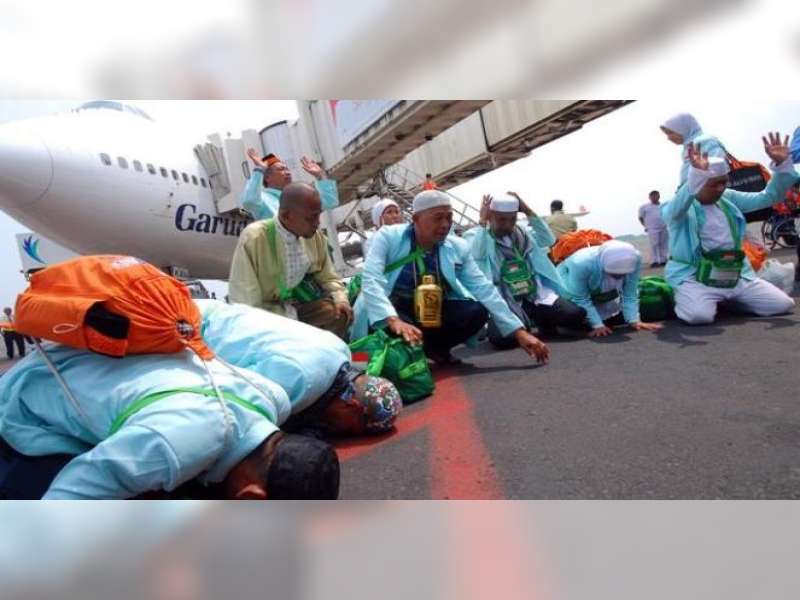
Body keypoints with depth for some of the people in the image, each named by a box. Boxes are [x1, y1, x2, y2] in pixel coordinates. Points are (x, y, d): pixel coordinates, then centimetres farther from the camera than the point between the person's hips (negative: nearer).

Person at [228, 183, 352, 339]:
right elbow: (243, 300, -22)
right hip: (262, 312, -5)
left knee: (339, 313, -17)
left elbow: (327, 277, 6)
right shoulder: (253, 238, -23)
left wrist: (340, 299, -14)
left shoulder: (315, 235, -8)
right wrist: (291, 316, -27)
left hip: (296, 302, 5)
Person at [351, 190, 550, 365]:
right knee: (395, 330, -37)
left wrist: (519, 332, -15)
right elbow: (371, 281, -26)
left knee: (477, 312, -21)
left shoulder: (458, 247, -4)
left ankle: (433, 347, 4)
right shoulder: (388, 237, -14)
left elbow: (484, 289, -7)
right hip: (393, 309, -3)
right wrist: (394, 321, -44)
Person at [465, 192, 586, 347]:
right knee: (503, 337, -31)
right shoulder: (476, 235, 3)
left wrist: (529, 212, 1)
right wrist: (482, 222, -14)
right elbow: (476, 255, -18)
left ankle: (543, 320, 16)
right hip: (505, 301, -4)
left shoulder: (522, 232, 18)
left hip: (538, 294, 4)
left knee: (576, 315, -15)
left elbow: (548, 240, 4)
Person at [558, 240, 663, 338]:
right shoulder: (581, 264, -43)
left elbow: (630, 294, -20)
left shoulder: (634, 258, -31)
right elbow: (580, 300, -31)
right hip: (569, 295, -3)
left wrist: (634, 321, -27)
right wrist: (597, 325, -34)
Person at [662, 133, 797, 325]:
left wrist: (781, 164, -1)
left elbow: (767, 197, 15)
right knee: (699, 315, -35)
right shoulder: (677, 210, -8)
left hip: (736, 275, 7)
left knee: (783, 304, 1)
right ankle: (683, 300, 1)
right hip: (694, 277, -7)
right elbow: (677, 207, -33)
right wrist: (696, 175, -49)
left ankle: (728, 300, 21)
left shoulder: (729, 199, 14)